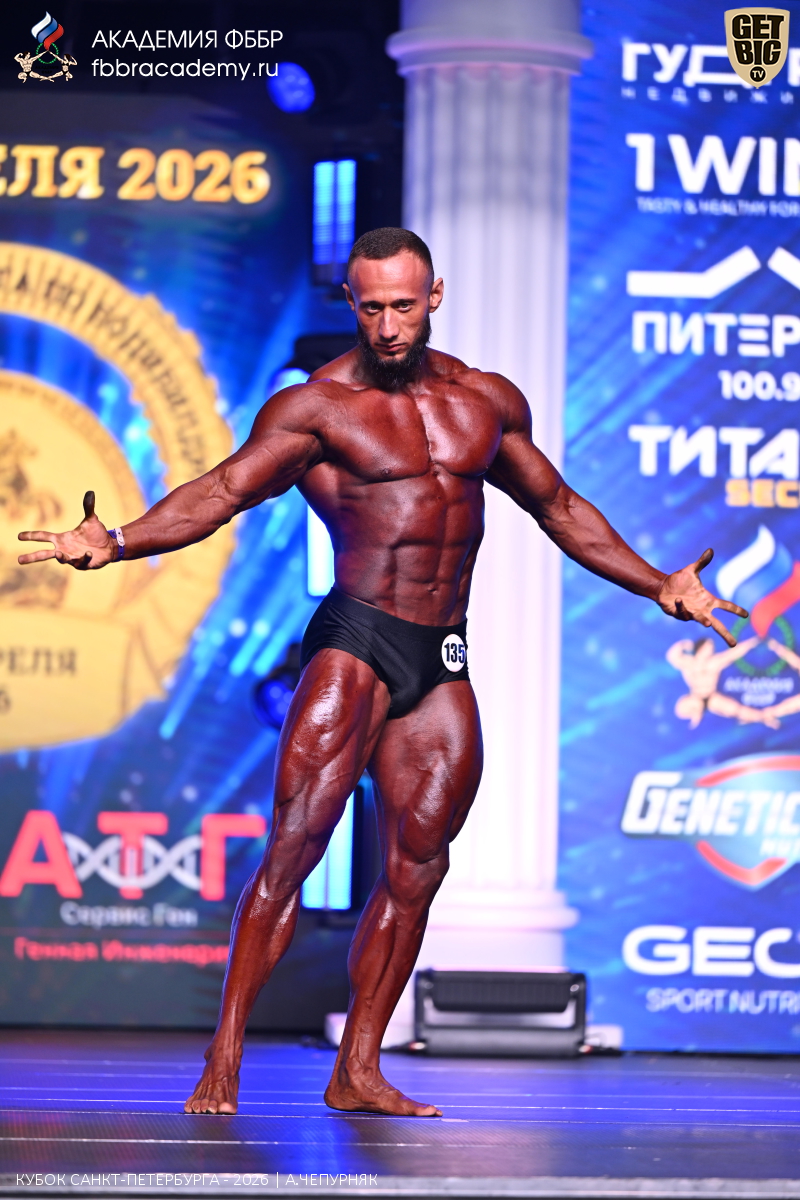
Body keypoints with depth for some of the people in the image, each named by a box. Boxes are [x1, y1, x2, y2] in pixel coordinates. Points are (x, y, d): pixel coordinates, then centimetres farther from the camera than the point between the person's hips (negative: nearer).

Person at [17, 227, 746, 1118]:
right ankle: (223, 1061, -12)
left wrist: (655, 584, 28)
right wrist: (117, 542, -28)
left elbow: (558, 507, 27)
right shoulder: (317, 406, -2)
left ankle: (357, 1072, 9)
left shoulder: (487, 402, 14)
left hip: (443, 665, 5)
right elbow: (222, 491, -12)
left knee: (417, 869, 2)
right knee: (294, 845, -14)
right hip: (355, 643, -5)